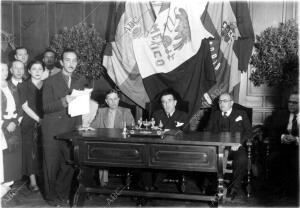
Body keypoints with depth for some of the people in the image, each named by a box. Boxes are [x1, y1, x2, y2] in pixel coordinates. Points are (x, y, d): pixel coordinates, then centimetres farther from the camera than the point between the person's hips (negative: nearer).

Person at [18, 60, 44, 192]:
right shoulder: (23, 86, 4)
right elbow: (25, 106, -3)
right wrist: (39, 119, -10)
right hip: (30, 123, -2)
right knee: (31, 150, -3)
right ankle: (32, 181, 3)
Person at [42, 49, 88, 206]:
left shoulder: (81, 81, 11)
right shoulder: (50, 81, -2)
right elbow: (45, 107, -9)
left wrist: (79, 125, 11)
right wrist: (64, 101, -23)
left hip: (71, 129, 3)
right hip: (53, 130, -3)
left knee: (69, 164, 4)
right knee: (52, 164, 4)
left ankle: (63, 196, 23)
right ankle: (51, 197, 21)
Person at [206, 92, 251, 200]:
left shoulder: (241, 114, 14)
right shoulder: (214, 115, 21)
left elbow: (248, 130, 6)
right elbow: (208, 132, 16)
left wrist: (239, 143, -11)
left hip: (235, 147, -1)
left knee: (242, 159, -33)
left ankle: (235, 186, -12)